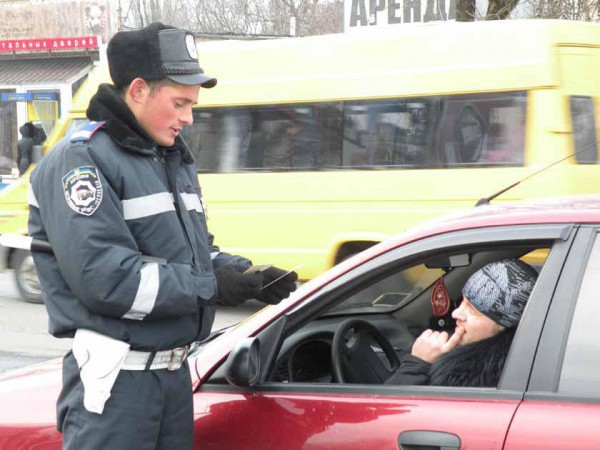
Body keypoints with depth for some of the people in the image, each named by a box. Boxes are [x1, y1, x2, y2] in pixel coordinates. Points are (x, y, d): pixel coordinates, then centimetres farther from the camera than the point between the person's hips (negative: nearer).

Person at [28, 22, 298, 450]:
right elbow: (103, 277, -24)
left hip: (175, 367, 8)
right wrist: (209, 286, -19)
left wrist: (245, 277, 0)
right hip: (114, 377, -8)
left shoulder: (175, 159, 14)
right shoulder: (81, 160, -14)